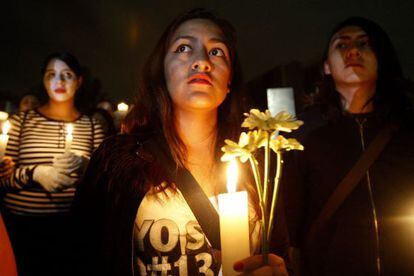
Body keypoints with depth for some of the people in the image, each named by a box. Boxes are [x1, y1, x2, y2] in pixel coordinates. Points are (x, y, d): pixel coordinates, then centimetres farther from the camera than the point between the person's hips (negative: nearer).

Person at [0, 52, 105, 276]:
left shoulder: (92, 126, 7)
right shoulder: (21, 121, 4)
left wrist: (83, 165, -16)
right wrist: (34, 173, -16)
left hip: (74, 224, 1)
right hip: (23, 224, 0)